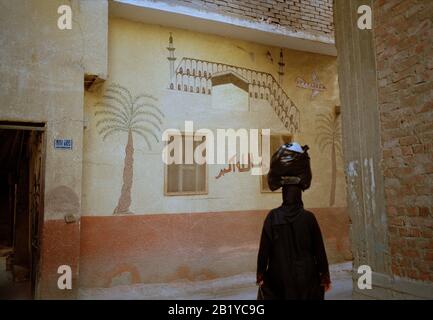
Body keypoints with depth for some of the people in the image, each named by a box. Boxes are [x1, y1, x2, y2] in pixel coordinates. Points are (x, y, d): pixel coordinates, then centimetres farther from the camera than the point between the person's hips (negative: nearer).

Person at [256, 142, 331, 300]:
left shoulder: (273, 217, -9)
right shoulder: (308, 217, -9)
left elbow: (264, 248, -7)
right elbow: (319, 248, -4)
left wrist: (260, 275, 2)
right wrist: (325, 275, 7)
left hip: (279, 278, 0)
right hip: (306, 278, 1)